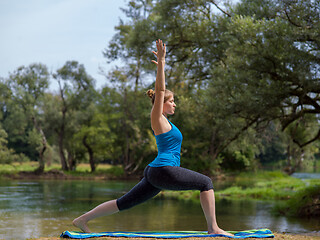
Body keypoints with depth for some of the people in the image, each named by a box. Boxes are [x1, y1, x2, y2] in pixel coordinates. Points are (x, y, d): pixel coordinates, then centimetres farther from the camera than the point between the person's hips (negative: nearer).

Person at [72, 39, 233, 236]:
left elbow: (161, 90, 28)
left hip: (154, 174, 10)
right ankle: (213, 228, -2)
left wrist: (161, 64, 32)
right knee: (206, 183, -1)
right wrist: (161, 62, -17)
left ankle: (83, 219, 9)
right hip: (164, 170, -10)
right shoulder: (158, 119, -6)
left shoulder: (163, 118, 18)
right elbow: (159, 91, -15)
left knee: (125, 202, 9)